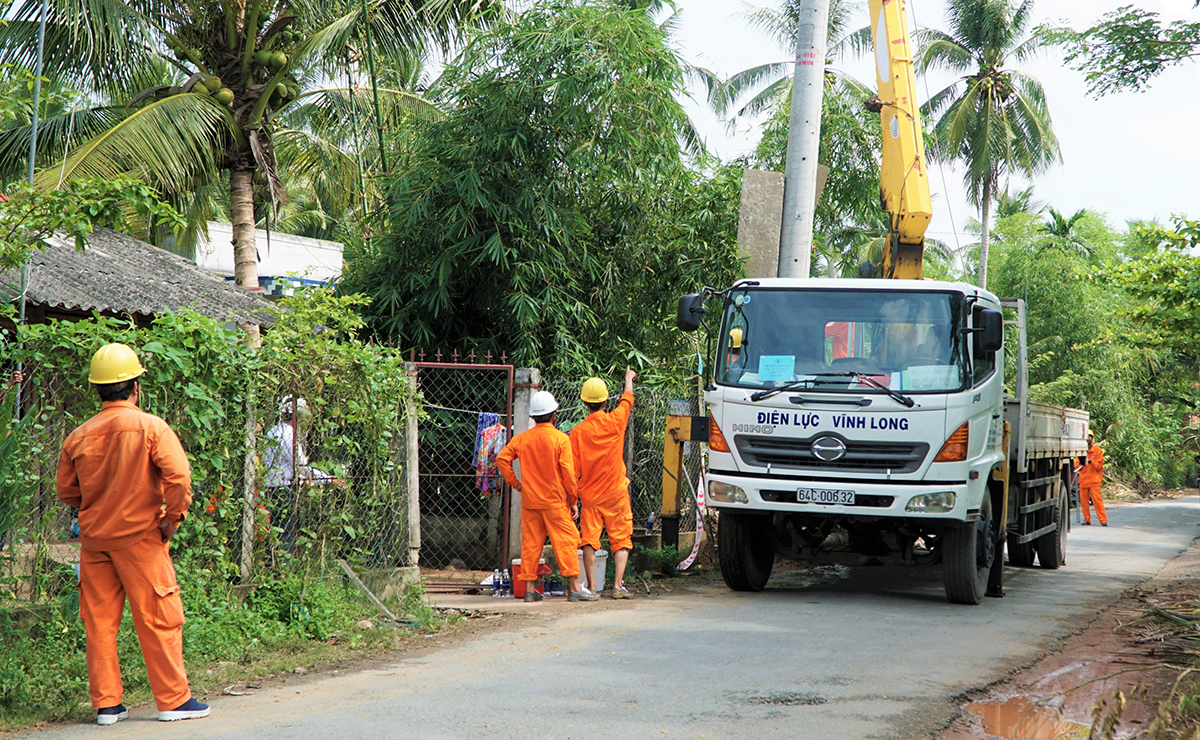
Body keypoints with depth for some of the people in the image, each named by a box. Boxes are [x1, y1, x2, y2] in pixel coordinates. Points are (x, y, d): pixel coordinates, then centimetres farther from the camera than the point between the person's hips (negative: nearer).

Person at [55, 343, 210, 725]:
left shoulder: (78, 437, 2)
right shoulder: (151, 427, -10)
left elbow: (66, 491, 10)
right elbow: (178, 476, -19)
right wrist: (172, 517, -7)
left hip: (94, 537, 4)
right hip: (140, 536, -4)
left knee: (99, 621, 9)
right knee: (159, 619, 4)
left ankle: (106, 704, 12)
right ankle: (173, 700, 8)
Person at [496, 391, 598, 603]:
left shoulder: (522, 438, 4)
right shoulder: (560, 439, -7)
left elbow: (502, 459, -1)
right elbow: (568, 472, -10)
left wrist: (514, 482, 8)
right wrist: (573, 500, -3)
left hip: (529, 501, 4)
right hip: (555, 501, -4)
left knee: (530, 543, 8)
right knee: (566, 541, 0)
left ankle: (530, 589, 8)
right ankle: (574, 588, -2)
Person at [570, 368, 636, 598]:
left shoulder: (577, 432, -7)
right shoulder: (615, 421, -7)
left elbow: (573, 470, -4)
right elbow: (627, 399, 15)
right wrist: (628, 379, 34)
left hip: (590, 494, 0)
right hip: (616, 492, 0)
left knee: (589, 539, 5)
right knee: (621, 539, 3)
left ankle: (591, 585, 2)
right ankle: (618, 585, -6)